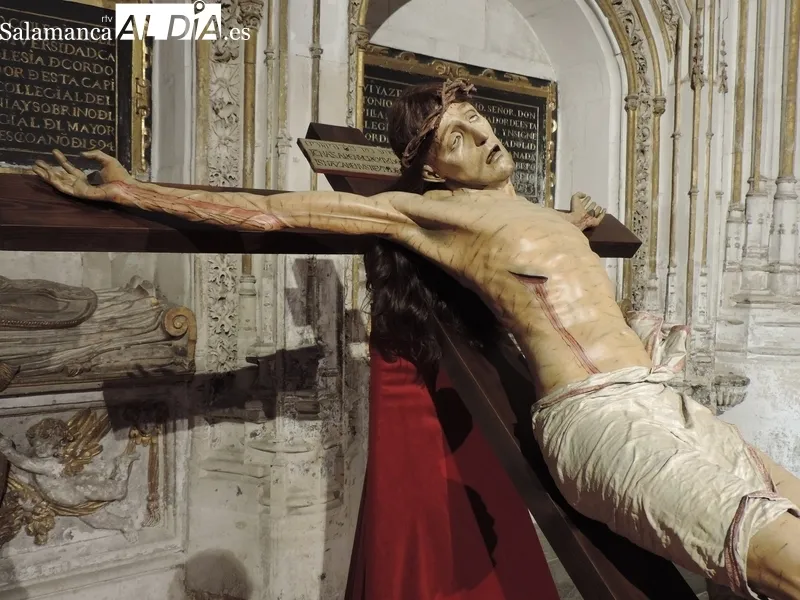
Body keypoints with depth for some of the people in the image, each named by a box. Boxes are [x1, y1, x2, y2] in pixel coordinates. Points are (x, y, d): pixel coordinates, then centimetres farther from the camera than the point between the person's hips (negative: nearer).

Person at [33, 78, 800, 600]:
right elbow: (271, 211, -1)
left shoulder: (542, 218, 25)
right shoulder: (431, 211, 2)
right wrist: (124, 190, 0)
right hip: (602, 419, -9)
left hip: (668, 403, 9)